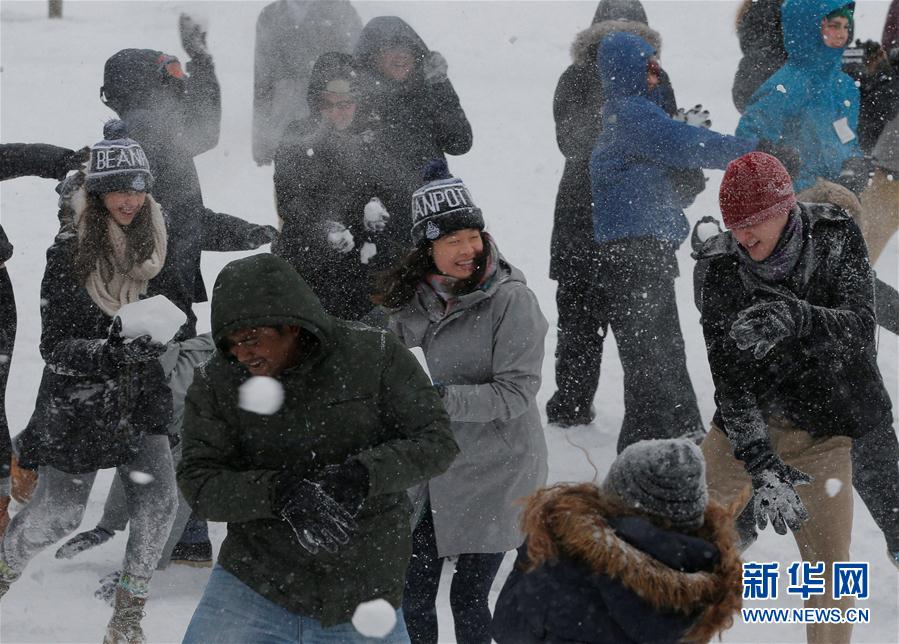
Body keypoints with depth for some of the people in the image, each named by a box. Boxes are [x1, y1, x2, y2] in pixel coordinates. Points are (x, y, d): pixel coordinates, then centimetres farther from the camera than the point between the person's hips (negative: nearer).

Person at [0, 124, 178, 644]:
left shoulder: (157, 241, -2)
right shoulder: (69, 253, -16)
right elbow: (56, 347, -17)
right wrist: (114, 351, -30)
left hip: (143, 398, 4)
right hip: (79, 402, -4)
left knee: (159, 500, -11)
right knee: (57, 517, 5)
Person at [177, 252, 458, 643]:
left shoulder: (373, 355, -8)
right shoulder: (215, 383, -5)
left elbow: (437, 440, -7)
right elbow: (199, 484, -8)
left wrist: (360, 475, -24)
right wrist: (279, 492, -26)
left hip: (363, 594, 0)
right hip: (254, 583, 0)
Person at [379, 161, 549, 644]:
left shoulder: (510, 299, -16)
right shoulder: (416, 299, 2)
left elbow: (516, 392, -20)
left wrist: (440, 399, -27)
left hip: (494, 473, -6)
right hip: (433, 472, 6)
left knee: (467, 598, 1)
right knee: (413, 596, 12)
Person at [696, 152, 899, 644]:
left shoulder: (836, 239, -12)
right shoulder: (723, 269, -13)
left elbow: (859, 329, -24)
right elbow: (730, 377, -19)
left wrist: (798, 318, -45)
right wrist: (759, 463, -30)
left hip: (825, 430, -1)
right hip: (747, 424, 1)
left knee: (828, 567, -5)